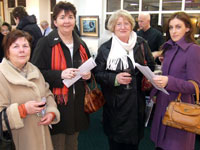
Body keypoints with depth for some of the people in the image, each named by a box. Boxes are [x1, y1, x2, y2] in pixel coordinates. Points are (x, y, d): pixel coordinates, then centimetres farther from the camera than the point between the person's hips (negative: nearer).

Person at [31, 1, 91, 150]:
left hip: (77, 103, 6)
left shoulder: (81, 44, 10)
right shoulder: (45, 43, -8)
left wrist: (88, 74, -1)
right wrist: (60, 74, -24)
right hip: (56, 103, -5)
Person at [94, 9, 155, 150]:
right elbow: (98, 73, -2)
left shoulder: (141, 44, 2)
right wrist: (115, 78, -19)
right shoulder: (105, 48, -2)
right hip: (114, 103, -1)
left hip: (136, 102, 2)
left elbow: (152, 66, 11)